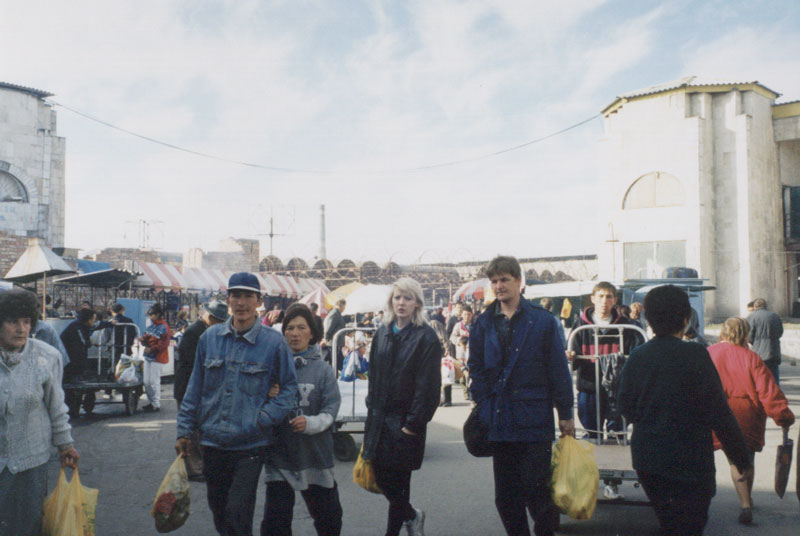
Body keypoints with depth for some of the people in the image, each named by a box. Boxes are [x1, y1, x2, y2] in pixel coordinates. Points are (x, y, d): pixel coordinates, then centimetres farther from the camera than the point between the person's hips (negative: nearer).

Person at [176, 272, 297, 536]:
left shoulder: (273, 342, -6)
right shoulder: (210, 337, 4)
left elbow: (289, 387, -1)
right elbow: (195, 386, 10)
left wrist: (263, 419, -12)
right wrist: (185, 430, 8)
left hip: (250, 445, -4)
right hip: (212, 442, 4)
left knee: (238, 513, -7)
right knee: (218, 511, 17)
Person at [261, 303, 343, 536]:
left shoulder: (322, 369, -2)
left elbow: (331, 408, -8)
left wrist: (310, 423, -26)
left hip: (316, 455, 1)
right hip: (280, 454, -1)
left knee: (328, 516, 16)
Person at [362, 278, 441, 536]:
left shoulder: (426, 337, -9)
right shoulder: (383, 333, 9)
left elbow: (427, 384, -13)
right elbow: (373, 376, 13)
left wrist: (414, 423, -15)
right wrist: (372, 412, 8)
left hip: (406, 420, -5)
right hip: (380, 416, 5)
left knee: (398, 481, 2)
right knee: (381, 477, 8)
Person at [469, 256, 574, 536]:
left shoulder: (542, 320, -1)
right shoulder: (483, 323, 7)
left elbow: (558, 369, 0)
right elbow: (476, 368, 10)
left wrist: (565, 413, 0)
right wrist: (484, 403, -1)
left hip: (535, 420, -3)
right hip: (500, 422, 3)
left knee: (535, 488, -2)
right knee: (505, 497, 9)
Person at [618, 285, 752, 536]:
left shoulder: (637, 356, 1)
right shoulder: (694, 355, -14)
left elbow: (626, 407, 6)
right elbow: (718, 412, -12)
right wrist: (742, 458, -3)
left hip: (645, 460, 5)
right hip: (688, 459, -5)